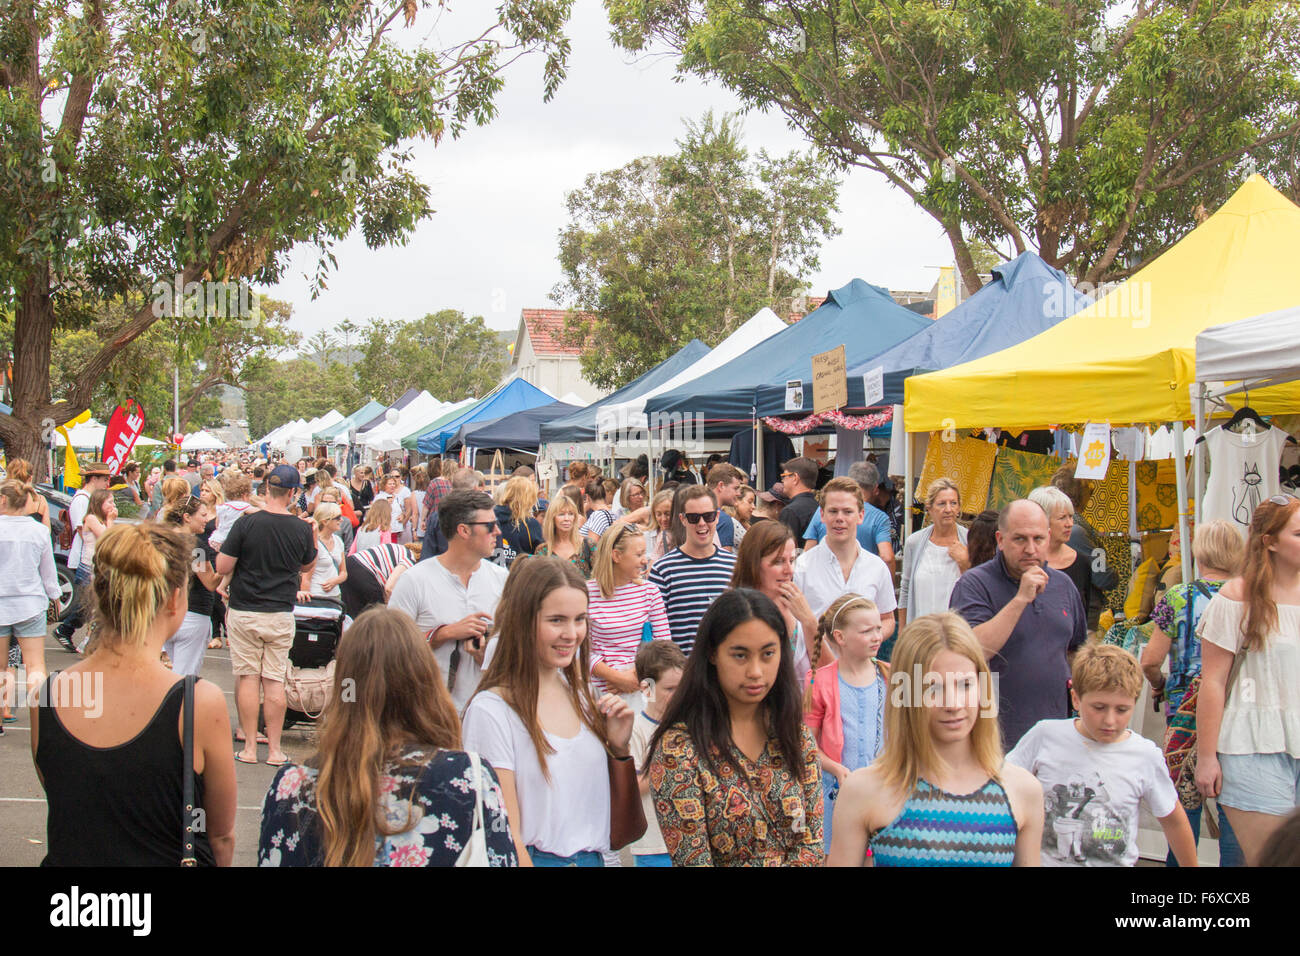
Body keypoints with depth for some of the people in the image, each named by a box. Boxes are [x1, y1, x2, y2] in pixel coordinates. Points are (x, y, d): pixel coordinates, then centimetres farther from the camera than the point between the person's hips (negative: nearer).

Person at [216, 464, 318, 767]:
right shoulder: (302, 529, -5)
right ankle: (274, 750, 10)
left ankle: (249, 746, 9)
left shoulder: (246, 524, -13)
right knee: (275, 681, 7)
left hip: (244, 612, -2)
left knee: (248, 678, 6)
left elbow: (222, 568, -9)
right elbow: (308, 566, 13)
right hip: (281, 615, 2)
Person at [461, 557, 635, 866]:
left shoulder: (581, 695, 4)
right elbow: (506, 839, -17)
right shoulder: (492, 710, -18)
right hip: (538, 858, -6)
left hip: (594, 858, 6)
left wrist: (619, 748, -4)